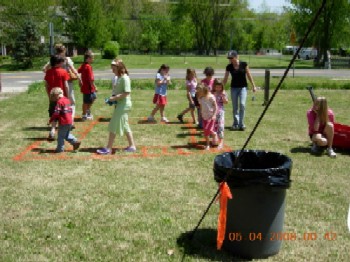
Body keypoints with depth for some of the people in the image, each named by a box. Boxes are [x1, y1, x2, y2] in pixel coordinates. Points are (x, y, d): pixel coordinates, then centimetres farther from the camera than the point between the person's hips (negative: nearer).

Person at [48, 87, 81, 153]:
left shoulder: (59, 102, -15)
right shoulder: (67, 100, 12)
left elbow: (56, 113, -19)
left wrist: (51, 120, -10)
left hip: (63, 122, -9)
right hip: (69, 121, 9)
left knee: (60, 136, 3)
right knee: (67, 134, 22)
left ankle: (60, 148, 10)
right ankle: (75, 142, 13)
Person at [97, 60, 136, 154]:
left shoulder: (125, 78, -17)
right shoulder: (120, 78, 11)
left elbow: (126, 93, -23)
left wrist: (114, 98, -20)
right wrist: (113, 97, 2)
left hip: (123, 105, -10)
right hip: (120, 104, 10)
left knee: (113, 126, -5)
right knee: (125, 126, 14)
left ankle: (108, 148, 1)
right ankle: (132, 146, 21)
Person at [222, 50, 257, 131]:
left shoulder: (243, 64, -8)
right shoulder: (229, 67, -4)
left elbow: (249, 75, 1)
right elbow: (225, 79, 2)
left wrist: (253, 86, 3)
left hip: (243, 87, -2)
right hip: (234, 88, 2)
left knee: (242, 104, -16)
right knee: (235, 107, 4)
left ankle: (241, 124, -9)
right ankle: (236, 124, 16)